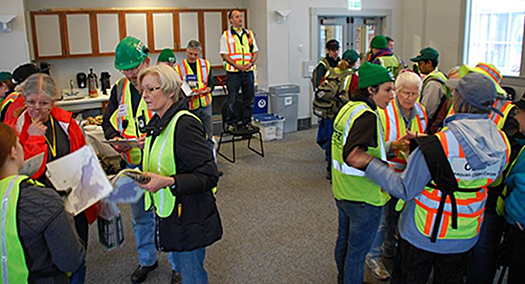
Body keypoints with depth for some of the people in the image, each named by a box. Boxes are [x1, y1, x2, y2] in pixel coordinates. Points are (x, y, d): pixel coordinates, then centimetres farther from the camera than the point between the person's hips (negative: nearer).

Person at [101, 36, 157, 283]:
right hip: (133, 163, 5)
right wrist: (115, 139, -6)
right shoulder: (120, 89, 5)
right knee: (140, 215, 19)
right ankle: (147, 260, 39)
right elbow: (108, 121, 14)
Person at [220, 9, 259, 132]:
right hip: (233, 72, -3)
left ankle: (247, 121, 19)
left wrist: (250, 63, -7)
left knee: (249, 98, 7)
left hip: (248, 71, 3)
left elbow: (255, 51, 12)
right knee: (232, 99, 1)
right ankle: (232, 122, 13)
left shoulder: (249, 34, 12)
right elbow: (224, 55, -3)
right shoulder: (226, 35, 1)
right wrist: (237, 65, -14)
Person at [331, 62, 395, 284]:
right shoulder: (367, 116, -24)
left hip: (342, 191, 10)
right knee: (358, 250, 8)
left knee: (344, 240, 26)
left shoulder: (348, 108, 4)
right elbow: (352, 155, -34)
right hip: (364, 198, -10)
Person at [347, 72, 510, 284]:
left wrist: (368, 163, -17)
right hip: (466, 236, 5)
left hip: (424, 234, -5)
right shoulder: (502, 143, -12)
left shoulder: (436, 146, -31)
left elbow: (404, 190, -22)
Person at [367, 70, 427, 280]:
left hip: (411, 174, 6)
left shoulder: (421, 112, 3)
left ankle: (390, 248, 42)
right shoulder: (384, 112, -17)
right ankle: (374, 256, 22)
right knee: (384, 216, 3)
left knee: (400, 214, 19)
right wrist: (394, 146, -35)